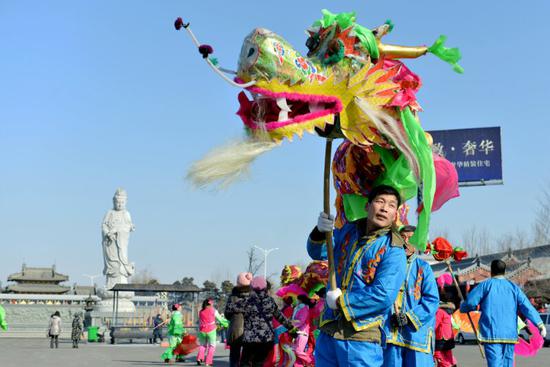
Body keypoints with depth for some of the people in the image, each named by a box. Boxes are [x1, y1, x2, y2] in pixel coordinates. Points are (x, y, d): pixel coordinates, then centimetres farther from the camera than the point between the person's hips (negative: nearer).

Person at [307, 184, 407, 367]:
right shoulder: (348, 231, 11)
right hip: (328, 331, 7)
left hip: (361, 338, -6)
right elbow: (317, 252, 16)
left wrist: (341, 302, -12)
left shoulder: (393, 251, -11)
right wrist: (320, 232, -6)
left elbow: (383, 296, -20)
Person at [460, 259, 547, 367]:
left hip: (491, 334, -4)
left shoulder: (485, 285, 1)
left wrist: (462, 308, 14)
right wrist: (540, 324, -4)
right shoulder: (513, 287, 10)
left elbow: (470, 302, -7)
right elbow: (527, 307, 1)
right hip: (510, 334, 4)